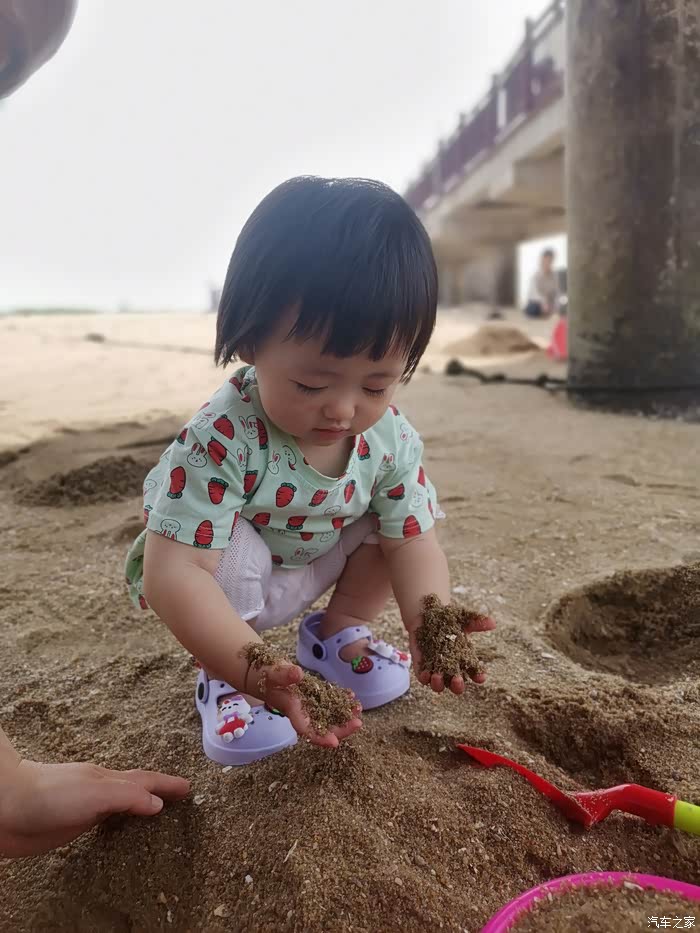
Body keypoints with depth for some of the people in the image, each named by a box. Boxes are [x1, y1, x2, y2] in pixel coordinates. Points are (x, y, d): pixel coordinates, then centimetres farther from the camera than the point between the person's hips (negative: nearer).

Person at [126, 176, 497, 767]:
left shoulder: (391, 437, -22)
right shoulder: (221, 441, -39)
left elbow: (414, 544, -18)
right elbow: (174, 571, -43)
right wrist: (252, 671, -54)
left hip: (316, 566, 4)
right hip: (226, 574, -4)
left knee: (396, 517, -14)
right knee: (236, 552, -35)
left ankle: (340, 630, 8)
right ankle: (220, 681, -6)